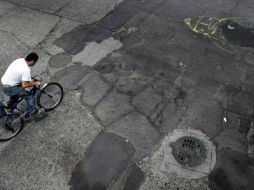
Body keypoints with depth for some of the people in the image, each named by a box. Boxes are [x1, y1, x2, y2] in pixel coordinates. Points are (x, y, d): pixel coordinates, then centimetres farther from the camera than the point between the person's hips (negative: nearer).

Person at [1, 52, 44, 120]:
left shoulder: (20, 60, 2)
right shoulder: (26, 69, -24)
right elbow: (24, 85, -26)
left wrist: (30, 80, 20)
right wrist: (35, 83, -11)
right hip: (9, 88, -9)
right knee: (29, 96, -4)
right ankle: (33, 112, 10)